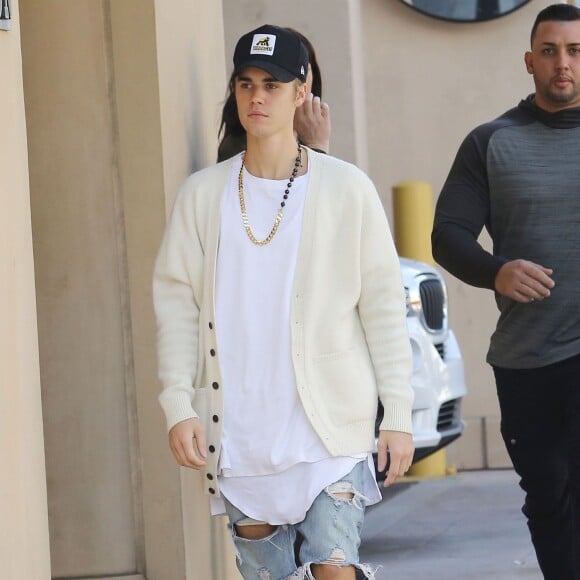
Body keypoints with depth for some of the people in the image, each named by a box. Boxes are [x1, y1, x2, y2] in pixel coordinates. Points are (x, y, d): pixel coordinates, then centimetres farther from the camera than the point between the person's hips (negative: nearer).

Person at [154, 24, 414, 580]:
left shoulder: (346, 189, 1)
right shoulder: (202, 194, 6)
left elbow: (383, 305, 1)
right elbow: (176, 303, 6)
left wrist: (398, 414, -2)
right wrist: (178, 405, -4)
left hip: (332, 423, -2)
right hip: (239, 426, 2)